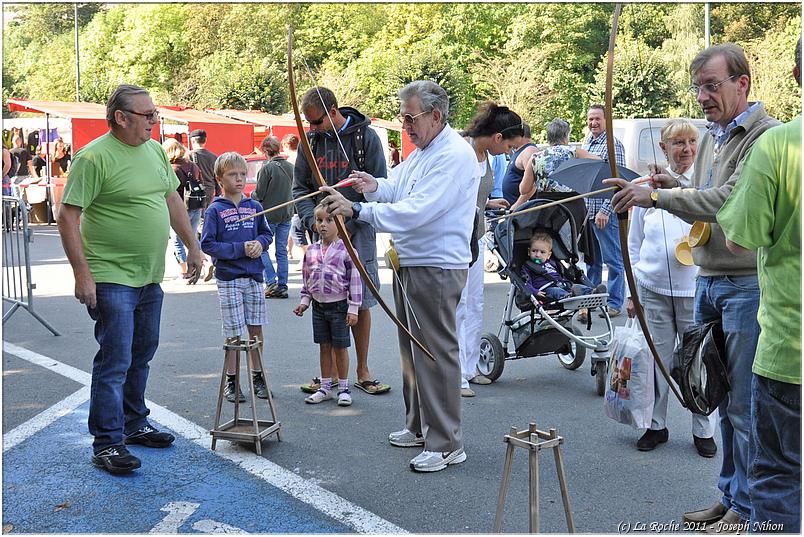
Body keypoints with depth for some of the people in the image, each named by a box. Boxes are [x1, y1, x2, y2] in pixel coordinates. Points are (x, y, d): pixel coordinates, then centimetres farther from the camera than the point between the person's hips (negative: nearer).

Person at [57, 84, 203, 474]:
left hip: (150, 278, 8)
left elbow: (172, 199, 21)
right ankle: (107, 443, 4)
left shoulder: (154, 150, 10)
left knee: (141, 355, 17)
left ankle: (134, 424, 32)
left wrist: (192, 246, 19)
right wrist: (82, 274, -20)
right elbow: (67, 217, -16)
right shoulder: (94, 157, -14)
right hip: (111, 279, -8)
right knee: (114, 361, -5)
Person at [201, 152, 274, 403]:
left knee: (256, 329, 9)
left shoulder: (254, 206, 7)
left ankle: (257, 376, 23)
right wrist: (240, 249, -15)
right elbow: (207, 244, -9)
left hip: (254, 277, 4)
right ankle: (231, 381, 17)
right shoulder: (215, 210, -5)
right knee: (234, 334, 3)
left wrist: (259, 243, -7)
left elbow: (266, 233, 16)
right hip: (228, 279, -4)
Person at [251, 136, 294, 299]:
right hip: (286, 214, 6)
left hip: (269, 215, -6)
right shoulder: (290, 167, 3)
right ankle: (282, 286, 11)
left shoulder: (267, 168, -15)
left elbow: (259, 194, -12)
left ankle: (271, 282, -4)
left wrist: (252, 194, 8)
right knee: (282, 251, 9)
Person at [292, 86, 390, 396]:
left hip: (357, 231, -3)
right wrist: (313, 220, -7)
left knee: (360, 303, 3)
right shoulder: (311, 141, 9)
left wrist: (350, 225, -12)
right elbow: (300, 188, 11)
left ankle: (362, 373, 15)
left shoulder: (365, 137, -2)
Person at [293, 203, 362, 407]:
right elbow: (307, 278, 14)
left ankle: (344, 388, 16)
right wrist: (304, 301, 9)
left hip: (339, 306, -4)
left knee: (340, 348, 4)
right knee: (324, 347, 12)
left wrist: (353, 308, -11)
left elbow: (355, 280, -10)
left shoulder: (346, 249, -11)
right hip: (319, 306, 5)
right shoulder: (311, 250, 4)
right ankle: (325, 388, 22)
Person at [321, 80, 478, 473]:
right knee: (412, 348, 18)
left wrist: (357, 209, -28)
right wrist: (374, 186, -4)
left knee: (436, 352, -5)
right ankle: (419, 426, 32)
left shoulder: (455, 156, -19)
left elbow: (416, 211, -28)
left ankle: (446, 444, 4)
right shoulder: (420, 152, 15)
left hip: (437, 269, -10)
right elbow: (397, 187, 19)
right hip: (409, 264, 10)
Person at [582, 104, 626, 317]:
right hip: (586, 211, 8)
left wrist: (605, 210, -21)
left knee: (613, 259, 0)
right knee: (591, 259, 15)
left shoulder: (613, 145, -10)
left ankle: (614, 303, 6)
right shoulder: (586, 144, 16)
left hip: (605, 213, -8)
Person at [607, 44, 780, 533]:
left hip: (748, 285, -8)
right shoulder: (711, 139, 16)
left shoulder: (768, 136, -13)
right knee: (723, 399, 15)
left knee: (745, 404, 0)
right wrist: (676, 188, 4)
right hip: (708, 282, 8)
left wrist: (658, 197, -27)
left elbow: (731, 199, -26)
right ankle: (730, 497, 28)